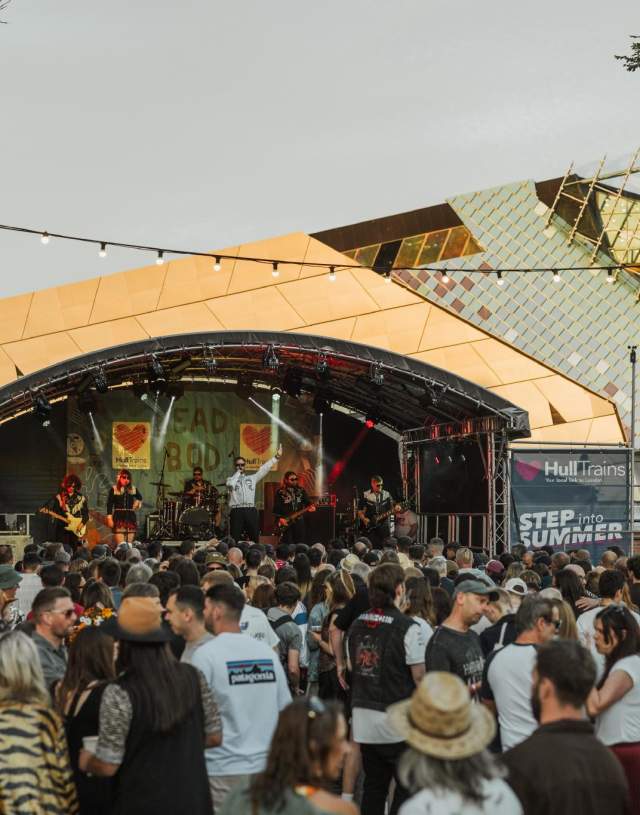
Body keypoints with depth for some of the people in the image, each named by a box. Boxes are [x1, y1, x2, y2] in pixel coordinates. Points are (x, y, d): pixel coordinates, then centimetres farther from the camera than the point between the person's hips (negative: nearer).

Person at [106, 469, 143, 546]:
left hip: (130, 517, 3)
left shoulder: (133, 490, 9)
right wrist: (109, 518, -7)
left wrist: (137, 504, 11)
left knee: (130, 545, 3)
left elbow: (140, 498, 30)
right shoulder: (114, 490, 1)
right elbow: (109, 504, 0)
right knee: (120, 545, -11)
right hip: (119, 518, -3)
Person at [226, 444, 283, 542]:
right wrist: (238, 472, 3)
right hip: (236, 511, -3)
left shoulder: (252, 478, 19)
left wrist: (276, 457, 9)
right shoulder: (231, 479, 11)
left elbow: (264, 469, 15)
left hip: (251, 511, 3)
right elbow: (231, 484, -13)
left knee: (254, 538, 4)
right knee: (235, 540, -6)